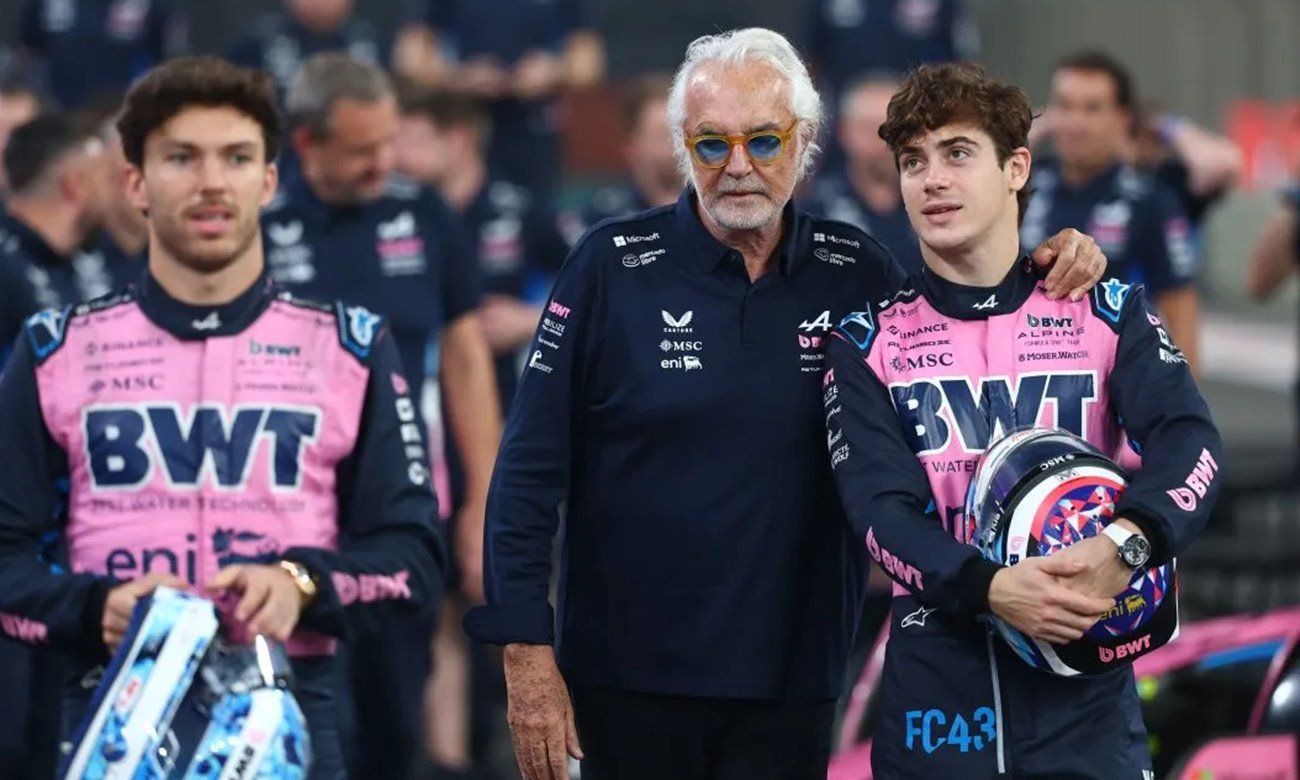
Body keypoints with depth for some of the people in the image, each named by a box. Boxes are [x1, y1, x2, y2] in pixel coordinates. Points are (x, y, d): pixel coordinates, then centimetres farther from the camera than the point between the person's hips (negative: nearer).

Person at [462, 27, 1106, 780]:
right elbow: (531, 471, -4)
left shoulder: (857, 272, 3)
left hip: (789, 687, 2)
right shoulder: (613, 266, -5)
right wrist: (528, 653, -9)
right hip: (629, 682, -2)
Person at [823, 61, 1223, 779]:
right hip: (937, 697, 0)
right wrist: (987, 587, -24)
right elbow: (878, 505, -5)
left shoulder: (1106, 312, 7)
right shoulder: (869, 342, 7)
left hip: (1086, 699, 0)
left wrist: (1128, 544, -29)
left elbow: (1190, 443, -8)